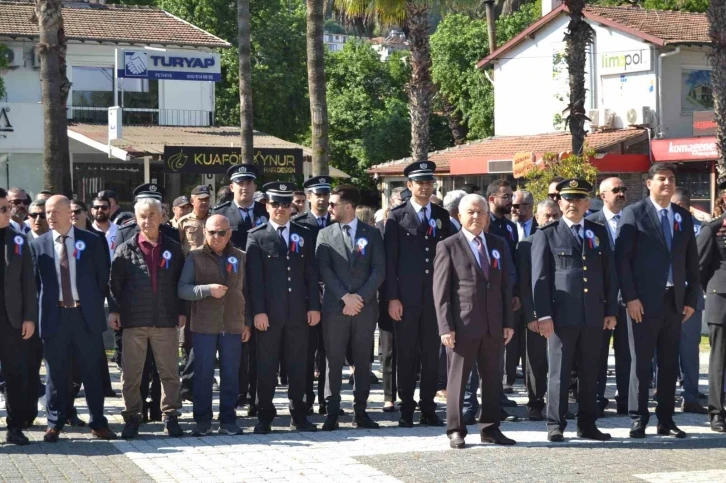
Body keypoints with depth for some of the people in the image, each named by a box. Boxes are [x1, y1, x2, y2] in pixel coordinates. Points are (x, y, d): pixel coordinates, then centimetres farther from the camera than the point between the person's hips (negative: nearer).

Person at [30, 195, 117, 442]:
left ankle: (98, 422, 14)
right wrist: (41, 311, 0)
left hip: (86, 314, 0)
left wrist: (96, 306, 2)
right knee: (56, 373, 6)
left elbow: (103, 277, 5)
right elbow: (34, 282, 5)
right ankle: (54, 423, 15)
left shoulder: (91, 241, 2)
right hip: (54, 315, 0)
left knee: (92, 371, 6)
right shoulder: (38, 244, 3)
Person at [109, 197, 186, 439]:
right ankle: (132, 417, 13)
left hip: (166, 320, 1)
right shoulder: (125, 250, 3)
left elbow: (181, 282, 10)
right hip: (134, 320, -1)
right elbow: (115, 283, 3)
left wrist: (182, 311, 5)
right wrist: (114, 310, -5)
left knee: (169, 372, 4)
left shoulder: (173, 249, 7)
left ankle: (170, 416, 13)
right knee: (132, 373, 4)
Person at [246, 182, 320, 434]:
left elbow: (311, 273, 9)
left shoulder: (304, 235, 11)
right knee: (266, 366, 3)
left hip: (298, 311, 3)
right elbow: (254, 277, -5)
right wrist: (258, 311, -11)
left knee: (298, 365, 7)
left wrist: (314, 306, 2)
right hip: (268, 313, -3)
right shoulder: (256, 236, 1)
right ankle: (265, 415, 10)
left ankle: (298, 415, 15)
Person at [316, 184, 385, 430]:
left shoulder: (371, 234, 7)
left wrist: (361, 297, -12)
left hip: (366, 307, 0)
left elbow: (379, 271, 0)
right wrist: (345, 296, -13)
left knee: (363, 361, 5)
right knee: (334, 361, 0)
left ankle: (361, 412, 11)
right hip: (335, 307, 0)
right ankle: (332, 412, 4)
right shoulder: (325, 235, 8)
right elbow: (324, 270, -2)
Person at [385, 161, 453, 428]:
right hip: (407, 296, -3)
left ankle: (428, 409, 12)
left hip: (435, 295, 3)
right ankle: (406, 409, 10)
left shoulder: (442, 216, 11)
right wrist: (392, 297, -8)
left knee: (432, 354, 5)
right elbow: (390, 259, -2)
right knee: (406, 355, 2)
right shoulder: (397, 216, 1)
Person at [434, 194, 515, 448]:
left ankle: (490, 428, 18)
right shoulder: (448, 247, -2)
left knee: (493, 378, 9)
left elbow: (505, 285, 13)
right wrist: (446, 327, -12)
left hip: (493, 325, 5)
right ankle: (456, 430, 9)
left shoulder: (497, 244, 13)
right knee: (458, 379, 1)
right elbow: (441, 291, -5)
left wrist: (508, 322, 7)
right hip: (463, 325, -5)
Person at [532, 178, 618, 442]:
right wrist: (543, 315, -10)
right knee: (559, 372, 0)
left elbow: (609, 274, 13)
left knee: (590, 373, 8)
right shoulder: (547, 235, 3)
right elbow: (539, 278, -2)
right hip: (562, 316, -4)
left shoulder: (599, 233, 14)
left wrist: (611, 311, 7)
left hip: (594, 316, 4)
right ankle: (555, 425, 6)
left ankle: (587, 424, 16)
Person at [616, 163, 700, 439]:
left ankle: (666, 421, 14)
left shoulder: (684, 218, 13)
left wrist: (691, 299, 5)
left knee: (669, 365, 8)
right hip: (644, 302, -4)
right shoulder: (634, 214, -1)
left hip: (674, 301, 5)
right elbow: (622, 257, -6)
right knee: (641, 364, -1)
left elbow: (692, 262, 13)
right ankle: (638, 420, 5)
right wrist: (630, 297, -13)